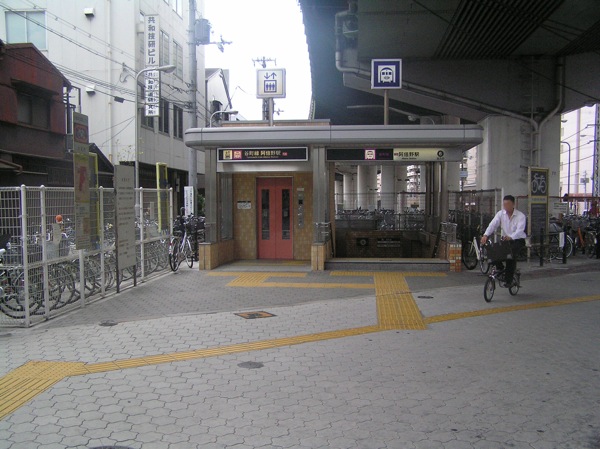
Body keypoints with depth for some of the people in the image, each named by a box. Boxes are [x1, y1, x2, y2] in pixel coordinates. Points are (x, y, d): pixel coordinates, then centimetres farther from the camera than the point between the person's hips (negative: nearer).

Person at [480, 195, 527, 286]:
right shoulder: (501, 214, -1)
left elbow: (520, 230, -27)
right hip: (505, 239, 4)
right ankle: (500, 269, 3)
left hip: (517, 240, -4)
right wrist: (485, 235, -33)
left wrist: (510, 237, -48)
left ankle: (508, 279, -17)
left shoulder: (521, 216, -13)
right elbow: (493, 224, -14)